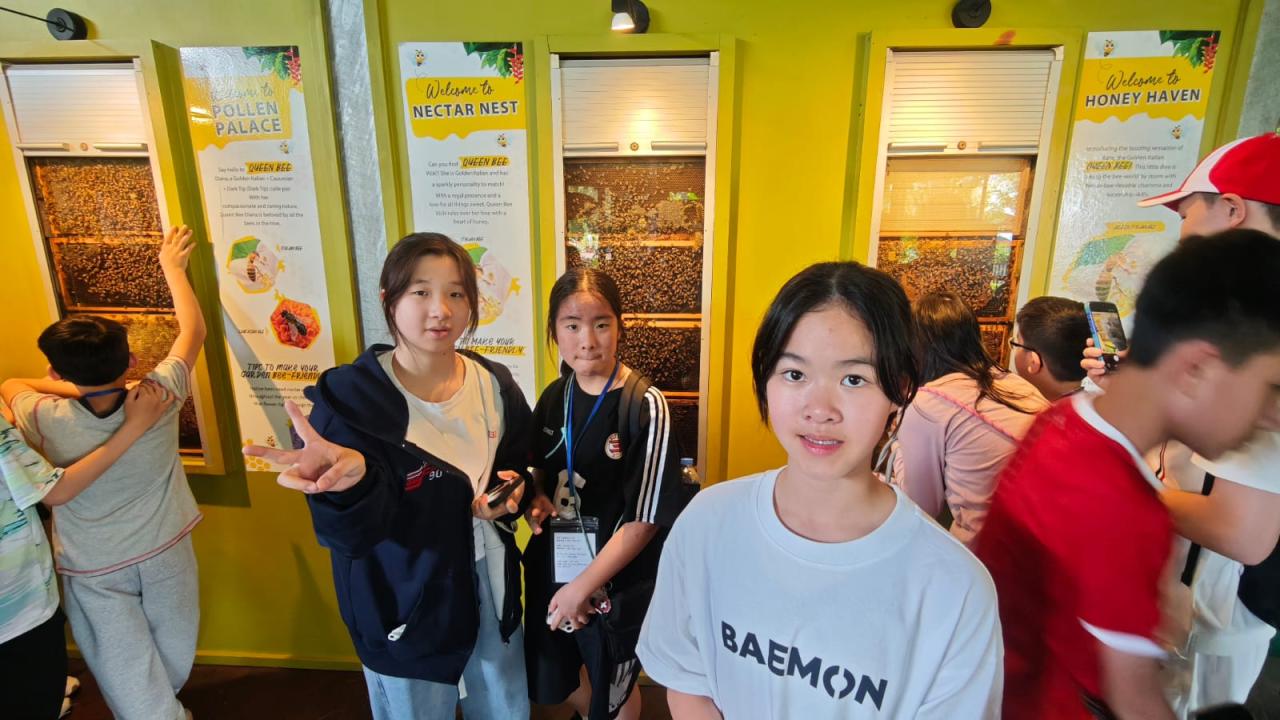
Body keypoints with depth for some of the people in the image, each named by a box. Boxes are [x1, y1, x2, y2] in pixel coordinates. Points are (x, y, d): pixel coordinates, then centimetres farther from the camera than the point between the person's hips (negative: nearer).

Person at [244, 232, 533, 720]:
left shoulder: (494, 384, -6)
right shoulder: (350, 396, -19)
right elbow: (353, 536, -23)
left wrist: (514, 490, -13)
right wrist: (351, 482, -43)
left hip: (492, 589, 4)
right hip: (407, 607, -3)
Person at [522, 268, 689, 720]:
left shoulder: (644, 405, -21)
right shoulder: (554, 397, -3)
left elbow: (645, 519, -19)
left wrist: (584, 586, -17)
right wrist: (536, 499, -9)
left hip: (615, 582, -5)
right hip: (552, 568, 6)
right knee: (553, 684, 28)